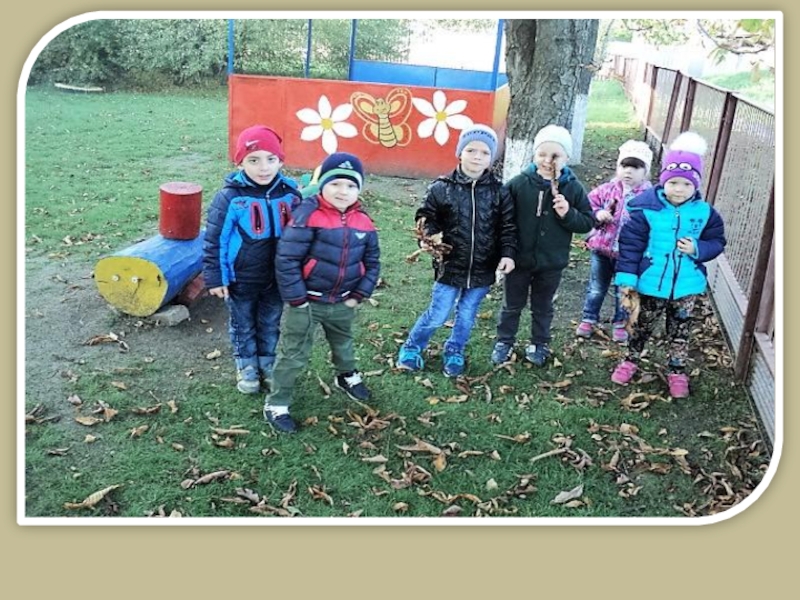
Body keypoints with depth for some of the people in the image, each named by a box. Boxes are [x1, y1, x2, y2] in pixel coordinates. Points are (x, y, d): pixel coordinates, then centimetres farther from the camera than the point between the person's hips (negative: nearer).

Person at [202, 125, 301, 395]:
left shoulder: (290, 193, -8)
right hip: (240, 280, -2)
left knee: (270, 325, 21)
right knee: (243, 327, 17)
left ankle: (267, 364, 42)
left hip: (277, 280, 3)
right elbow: (214, 240, -11)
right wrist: (215, 278, -10)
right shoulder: (230, 197, -18)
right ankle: (246, 367, 38)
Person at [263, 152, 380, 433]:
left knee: (343, 343, 30)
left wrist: (359, 295, 1)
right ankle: (276, 404, 18)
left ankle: (347, 376, 57)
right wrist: (296, 299, -20)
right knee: (293, 354, 4)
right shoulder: (307, 214, -21)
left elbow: (372, 262, 7)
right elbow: (286, 259, -22)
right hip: (306, 301, -5)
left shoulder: (363, 222, -4)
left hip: (342, 302, 6)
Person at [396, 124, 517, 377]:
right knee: (437, 316, 5)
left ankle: (454, 353, 39)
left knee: (466, 316, 16)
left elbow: (508, 226, 1)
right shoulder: (441, 188, -9)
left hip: (483, 270, 2)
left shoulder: (498, 191, -3)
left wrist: (508, 253, -10)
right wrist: (426, 239, -21)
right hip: (450, 266, -2)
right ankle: (411, 348, 29)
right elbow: (426, 217, -2)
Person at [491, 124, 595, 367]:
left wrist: (568, 214, -22)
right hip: (519, 259, 0)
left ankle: (539, 344, 37)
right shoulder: (519, 183, -11)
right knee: (512, 305, 16)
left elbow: (588, 222, -3)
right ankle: (504, 342, 34)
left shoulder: (573, 188, -8)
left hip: (551, 263, 1)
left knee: (542, 307, 19)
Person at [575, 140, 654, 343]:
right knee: (596, 288, 17)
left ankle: (620, 324, 35)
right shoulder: (607, 189, -6)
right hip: (601, 249, 1)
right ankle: (589, 319, 34)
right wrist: (597, 214, -18)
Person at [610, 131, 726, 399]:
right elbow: (630, 243, -11)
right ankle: (631, 360, 40)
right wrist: (626, 276, -14)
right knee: (642, 325, 18)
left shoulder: (705, 213, -8)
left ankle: (677, 371, 34)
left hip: (686, 285, 2)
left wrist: (698, 249, -19)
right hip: (651, 283, -1)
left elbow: (717, 241, 2)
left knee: (680, 329, 17)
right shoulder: (646, 208, -15)